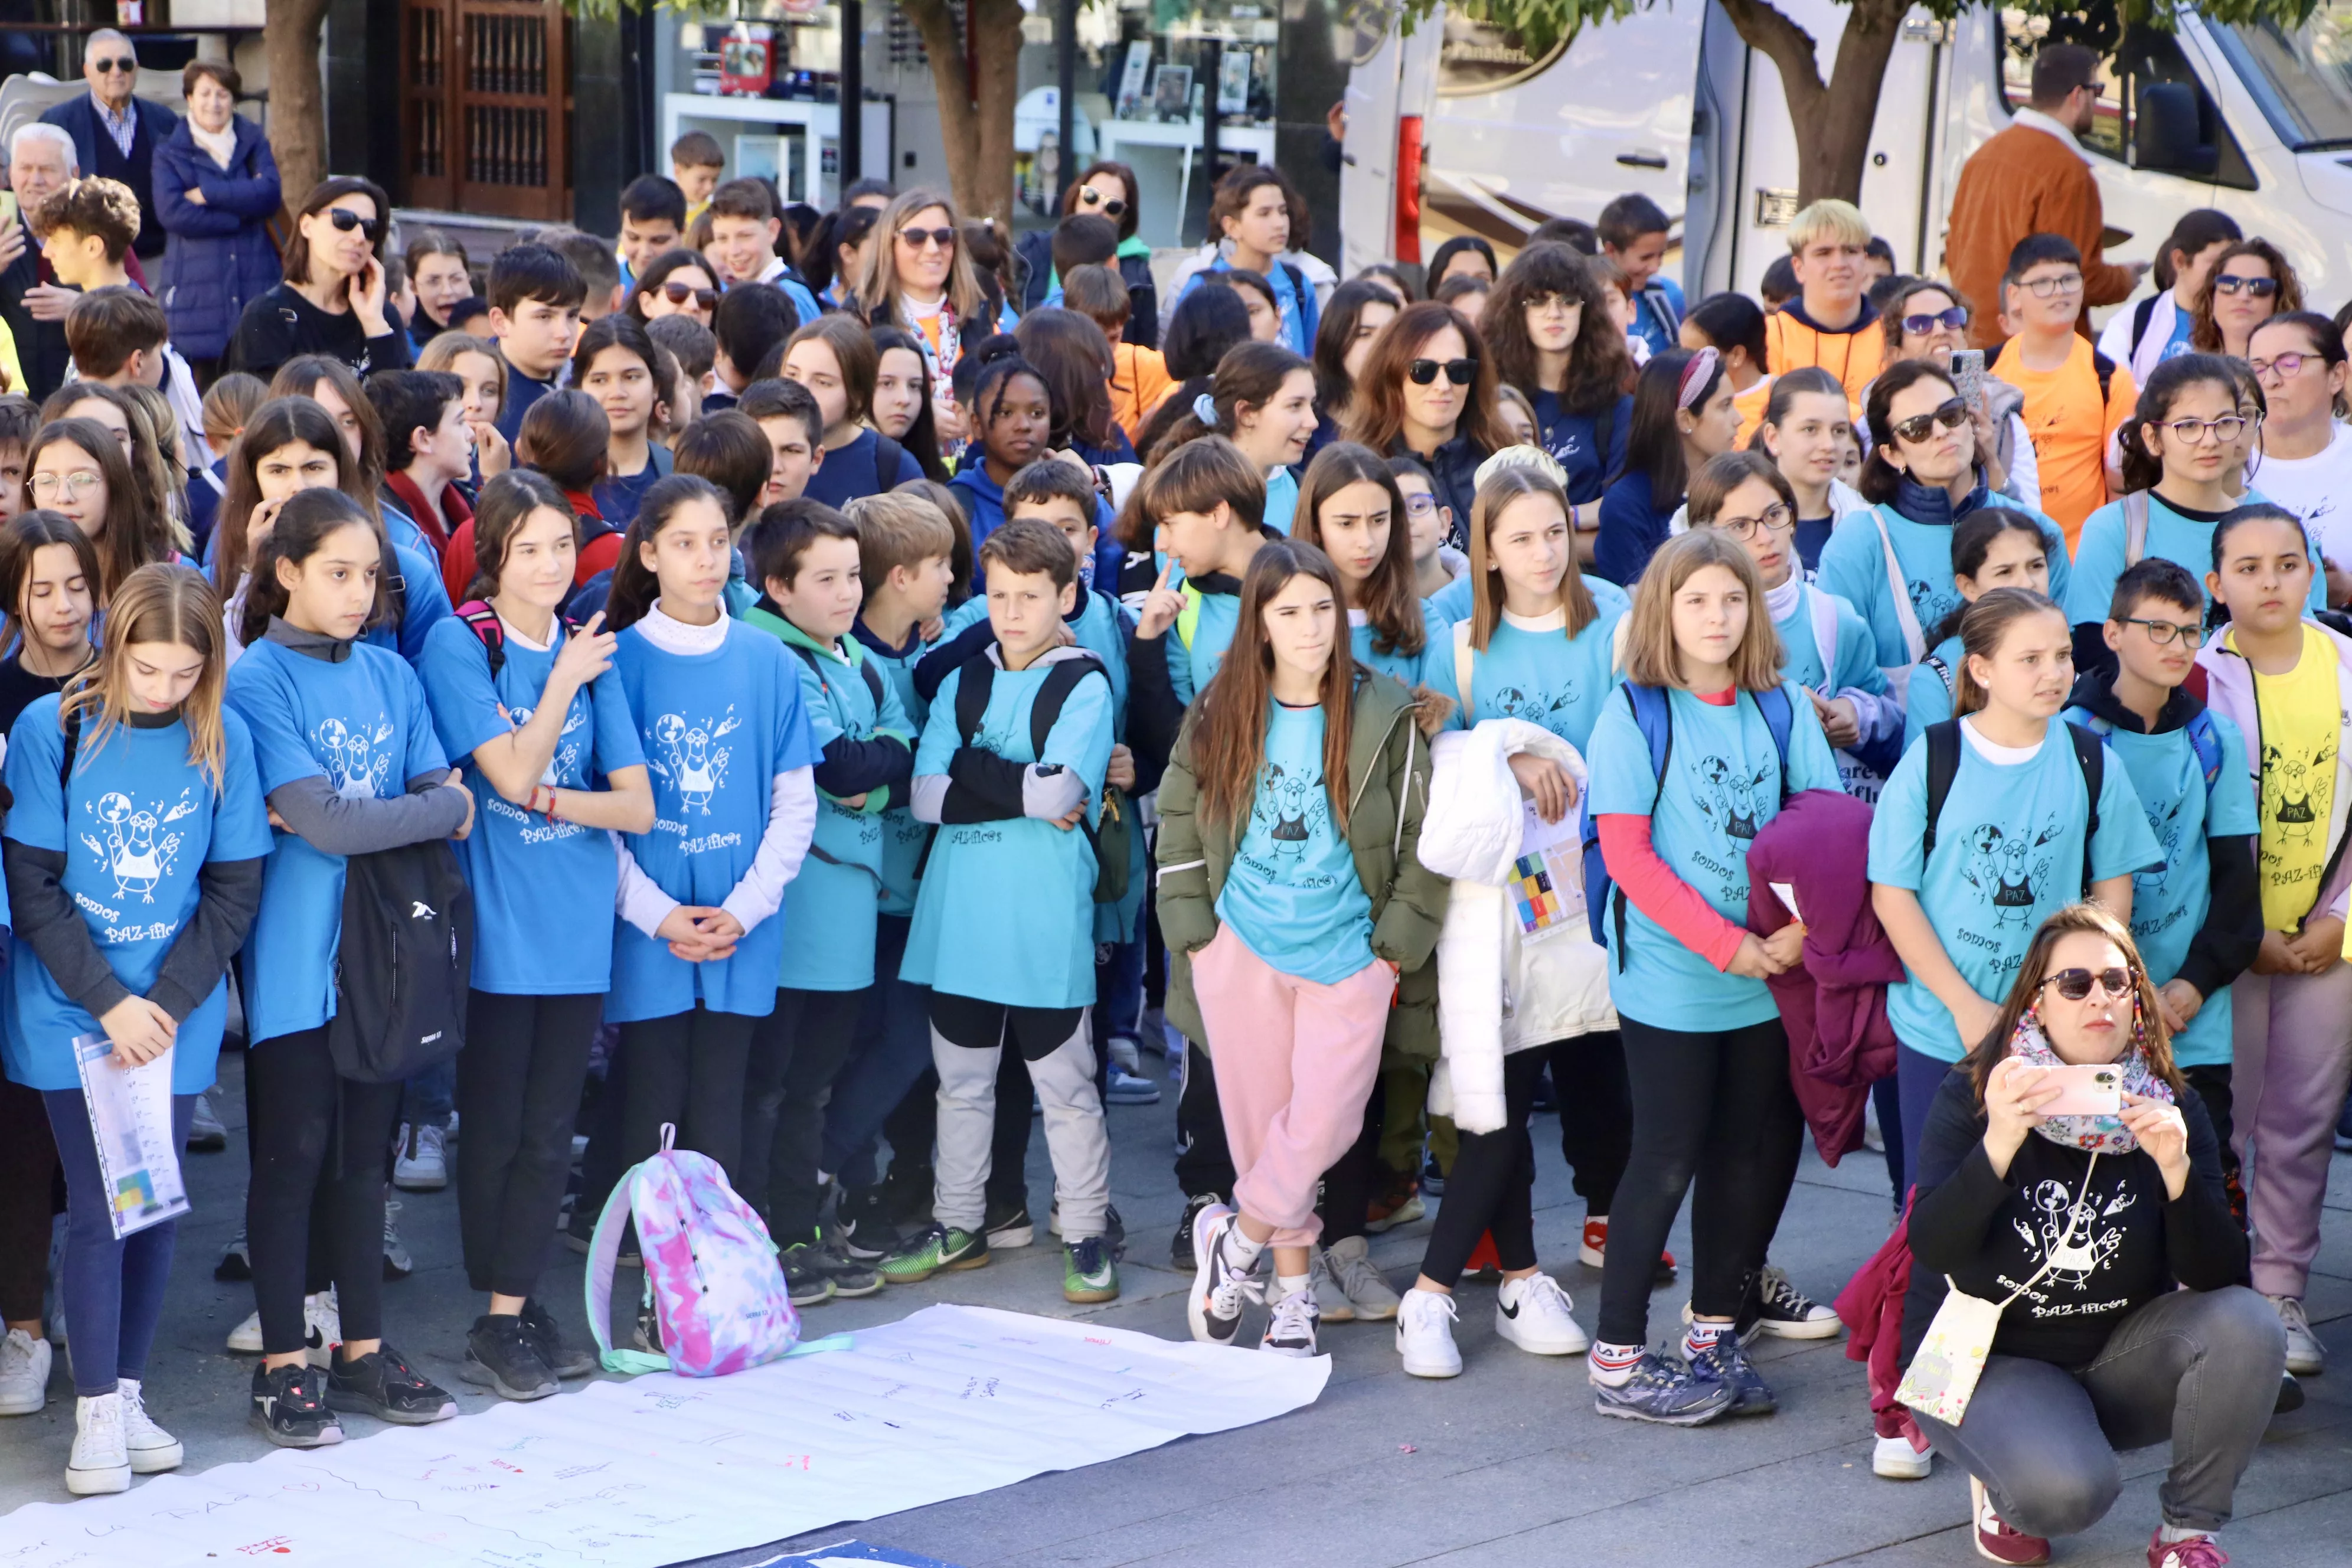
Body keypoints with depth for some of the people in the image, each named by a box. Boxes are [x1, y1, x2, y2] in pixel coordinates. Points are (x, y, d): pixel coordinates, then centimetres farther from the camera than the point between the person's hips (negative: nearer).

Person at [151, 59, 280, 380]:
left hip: (256, 283, 1)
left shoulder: (254, 143, 15)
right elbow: (171, 212, -9)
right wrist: (244, 213, -8)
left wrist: (206, 194, -8)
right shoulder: (169, 152, 9)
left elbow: (269, 194, -5)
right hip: (198, 291, -1)